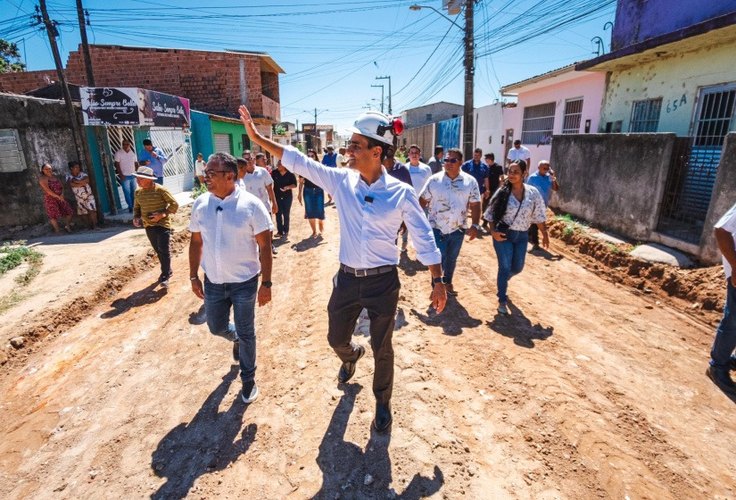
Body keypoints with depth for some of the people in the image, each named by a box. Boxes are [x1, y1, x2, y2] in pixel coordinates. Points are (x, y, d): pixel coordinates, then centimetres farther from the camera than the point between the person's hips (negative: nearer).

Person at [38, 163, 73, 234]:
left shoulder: (55, 177, 13)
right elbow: (47, 190, -15)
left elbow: (62, 186, 8)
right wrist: (58, 196, -19)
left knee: (69, 211, 4)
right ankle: (57, 231, 1)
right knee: (53, 215, -5)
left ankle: (67, 226, 20)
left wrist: (62, 194, -11)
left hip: (60, 198, 6)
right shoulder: (43, 179, -6)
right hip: (50, 199, -6)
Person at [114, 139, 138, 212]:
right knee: (127, 192, -2)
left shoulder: (133, 152, 8)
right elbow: (117, 164, -8)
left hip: (133, 175, 4)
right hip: (124, 176, -4)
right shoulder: (118, 153, -6)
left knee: (133, 192, 10)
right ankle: (130, 207, 3)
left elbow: (136, 163, 12)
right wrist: (121, 174, -14)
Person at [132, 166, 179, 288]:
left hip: (163, 225, -6)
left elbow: (174, 204, -10)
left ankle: (165, 276, 3)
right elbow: (136, 207, 18)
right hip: (149, 227, 6)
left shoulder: (161, 190, -13)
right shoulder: (138, 192, 5)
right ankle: (167, 271, 30)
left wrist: (163, 214, -21)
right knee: (158, 251, 14)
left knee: (164, 251, -5)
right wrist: (136, 217, -1)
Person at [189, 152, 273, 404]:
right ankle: (236, 337, 54)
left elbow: (264, 247, -12)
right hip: (212, 282, 4)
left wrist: (266, 283, -12)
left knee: (246, 333, 8)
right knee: (216, 327, 19)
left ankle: (248, 379, 31)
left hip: (244, 282, -4)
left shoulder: (251, 205, -15)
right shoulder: (200, 204, -2)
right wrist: (194, 276, 9)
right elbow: (196, 242, 9)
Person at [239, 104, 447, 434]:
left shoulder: (401, 193, -12)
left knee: (381, 349, 14)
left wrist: (438, 281, -6)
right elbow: (299, 162, -2)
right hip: (347, 279, 3)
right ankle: (351, 357, 60)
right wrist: (257, 138, -3)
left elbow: (423, 238, -6)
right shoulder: (341, 181, -4)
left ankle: (382, 403, 42)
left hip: (383, 282, -3)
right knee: (336, 339, 20)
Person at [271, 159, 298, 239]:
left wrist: (288, 187, -20)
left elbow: (295, 184, -3)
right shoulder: (274, 173, -4)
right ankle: (280, 231, 17)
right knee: (278, 214, 6)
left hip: (287, 197, -1)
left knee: (286, 214, 6)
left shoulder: (290, 174, -7)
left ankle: (286, 232, 16)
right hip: (277, 197, 1)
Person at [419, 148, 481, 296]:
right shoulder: (434, 179, -6)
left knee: (451, 258, 19)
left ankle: (448, 282, 41)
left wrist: (475, 226, -9)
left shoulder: (470, 181, -3)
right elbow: (422, 201, 0)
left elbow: (475, 205, -2)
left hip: (458, 229, 2)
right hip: (437, 228, -2)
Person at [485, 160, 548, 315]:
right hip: (503, 234, -3)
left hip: (522, 236, 3)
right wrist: (493, 231, -15)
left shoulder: (533, 193, -3)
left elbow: (539, 215, 5)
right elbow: (491, 213, -4)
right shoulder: (503, 191, -8)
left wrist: (545, 234, 8)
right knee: (505, 267, -2)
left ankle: (502, 280, 47)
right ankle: (502, 301, 12)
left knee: (517, 267, 13)